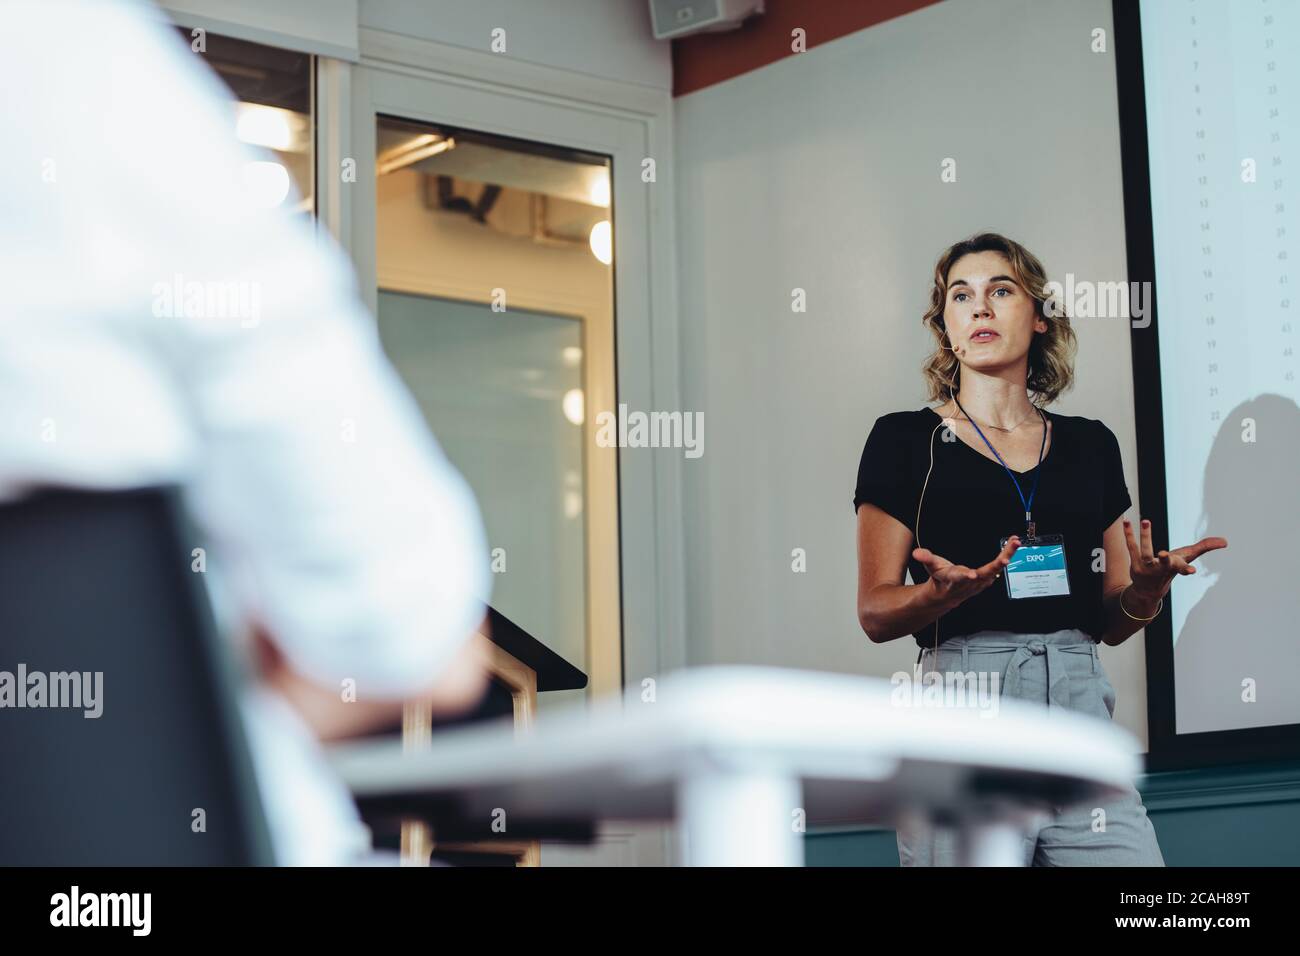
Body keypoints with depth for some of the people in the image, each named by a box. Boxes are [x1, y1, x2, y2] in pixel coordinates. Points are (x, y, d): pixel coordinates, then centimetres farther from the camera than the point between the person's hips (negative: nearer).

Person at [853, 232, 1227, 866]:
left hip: (1079, 702, 3)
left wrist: (1147, 588, -5)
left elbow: (1110, 622, 17)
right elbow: (875, 613, 1)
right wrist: (942, 592, -19)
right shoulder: (904, 440, 4)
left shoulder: (1090, 445, 15)